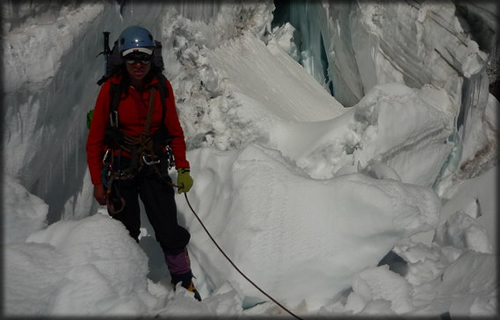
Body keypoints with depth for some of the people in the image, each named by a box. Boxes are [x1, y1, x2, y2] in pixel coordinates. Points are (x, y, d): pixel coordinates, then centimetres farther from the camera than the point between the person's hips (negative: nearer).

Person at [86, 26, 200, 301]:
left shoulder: (162, 87, -7)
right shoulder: (111, 89, -13)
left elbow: (175, 131, 4)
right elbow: (95, 138, -5)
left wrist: (183, 168, -1)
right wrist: (97, 182, -5)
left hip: (154, 169, 1)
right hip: (120, 169, -1)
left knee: (170, 231, -1)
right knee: (126, 234, 9)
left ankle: (184, 281, 19)